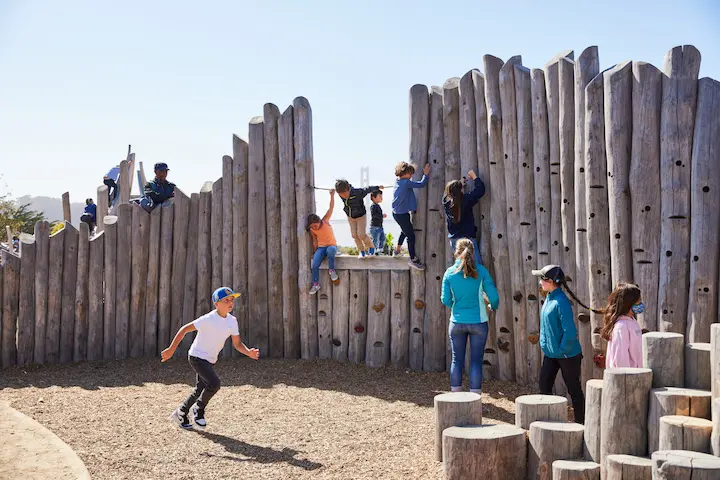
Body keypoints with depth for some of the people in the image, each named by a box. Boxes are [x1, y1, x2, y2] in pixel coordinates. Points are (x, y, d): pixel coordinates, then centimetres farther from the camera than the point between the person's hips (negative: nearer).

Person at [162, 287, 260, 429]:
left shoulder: (232, 321, -4)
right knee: (214, 383, -23)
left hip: (210, 360, 8)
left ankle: (180, 413, 38)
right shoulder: (208, 319, -24)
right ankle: (199, 409, 2)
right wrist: (171, 349, -21)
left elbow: (237, 344, -1)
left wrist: (249, 352, -22)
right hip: (197, 357, -8)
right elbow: (184, 329, -20)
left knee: (200, 390, 18)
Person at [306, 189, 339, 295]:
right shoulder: (312, 230, -4)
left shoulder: (325, 221, -10)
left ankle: (331, 270, -20)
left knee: (330, 250, -41)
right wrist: (315, 252, 5)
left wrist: (332, 195, -19)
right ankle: (315, 284, -1)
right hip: (321, 248, 2)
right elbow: (315, 241, 6)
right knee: (315, 265, -19)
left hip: (332, 245, -2)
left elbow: (331, 207, -14)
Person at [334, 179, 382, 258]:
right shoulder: (340, 194, -20)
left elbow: (367, 189, -16)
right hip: (350, 217, 5)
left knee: (361, 235, -10)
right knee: (354, 235, 3)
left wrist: (378, 187, 3)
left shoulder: (357, 193, -34)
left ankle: (371, 247, 16)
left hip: (361, 216, -5)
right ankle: (362, 251, 22)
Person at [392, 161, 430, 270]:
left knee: (405, 231, 31)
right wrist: (426, 174, -8)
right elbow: (421, 184, -21)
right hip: (402, 215, -10)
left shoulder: (397, 181, 3)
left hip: (396, 212, 10)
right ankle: (413, 260, 4)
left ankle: (397, 250, 48)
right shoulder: (406, 183, -22)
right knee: (411, 236, -2)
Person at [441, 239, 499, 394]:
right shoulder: (480, 271, -8)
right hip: (478, 322, -2)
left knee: (457, 360, 12)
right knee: (476, 361, 4)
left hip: (457, 322, 2)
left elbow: (445, 300, -1)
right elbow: (493, 296, -9)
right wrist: (493, 307, 13)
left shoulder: (450, 272, -4)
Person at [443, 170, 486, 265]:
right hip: (467, 238, -6)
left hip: (453, 240, 6)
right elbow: (480, 189, -10)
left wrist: (459, 185, 26)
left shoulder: (446, 201, -2)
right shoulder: (465, 200, -17)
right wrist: (474, 177, 3)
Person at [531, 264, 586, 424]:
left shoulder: (561, 302, -23)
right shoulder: (549, 298, 5)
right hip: (550, 354, 9)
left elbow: (570, 332, -26)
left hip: (568, 355, -9)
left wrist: (562, 349, -16)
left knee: (574, 390, 7)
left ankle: (581, 424, 20)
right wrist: (544, 344, 12)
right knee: (544, 386, 10)